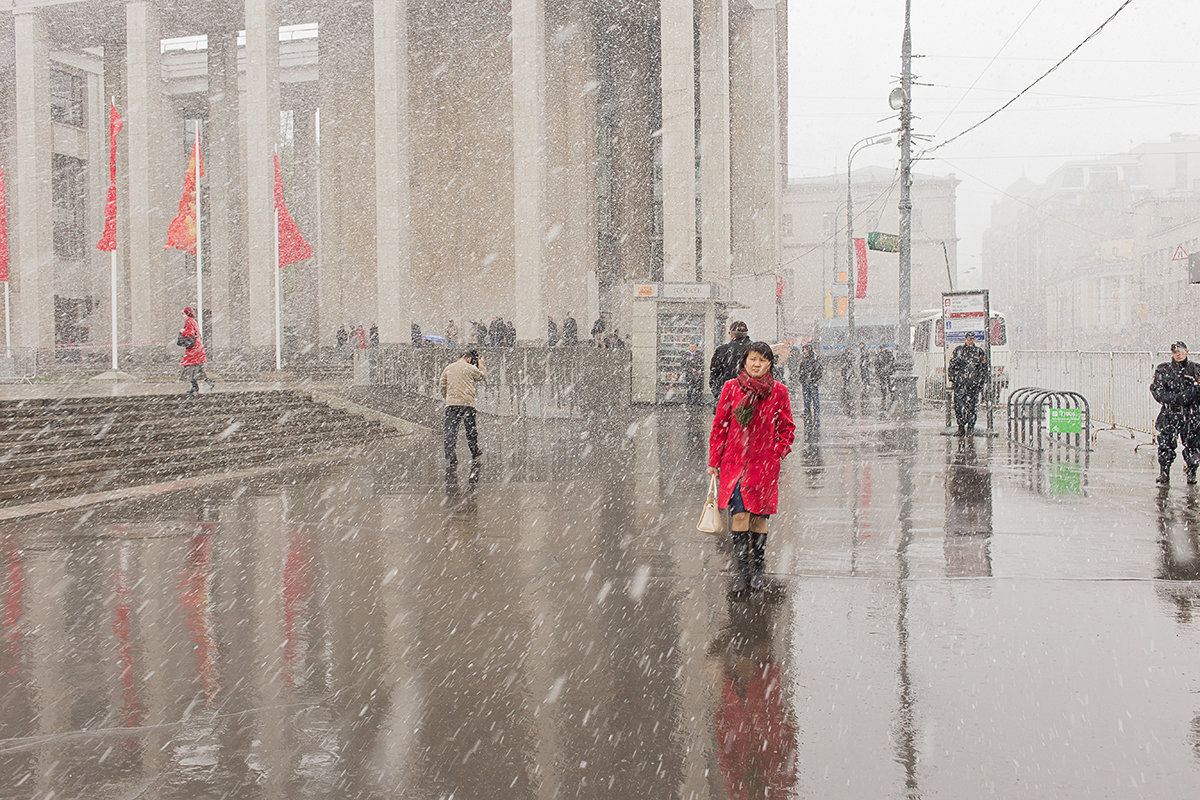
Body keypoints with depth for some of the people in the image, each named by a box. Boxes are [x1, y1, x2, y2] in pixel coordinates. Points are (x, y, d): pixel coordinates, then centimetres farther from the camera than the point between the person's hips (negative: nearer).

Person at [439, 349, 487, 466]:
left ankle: (451, 458, -12)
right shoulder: (470, 368, 1)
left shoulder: (448, 368, 11)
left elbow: (442, 384, 12)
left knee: (450, 430, -2)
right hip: (468, 403, -1)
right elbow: (483, 376, 15)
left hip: (451, 403, 1)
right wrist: (481, 365, 29)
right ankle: (475, 453, 26)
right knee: (470, 430, 13)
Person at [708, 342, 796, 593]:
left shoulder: (778, 391, 3)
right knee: (740, 513, -14)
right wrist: (714, 461, 4)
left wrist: (778, 452, -3)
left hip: (765, 464, 1)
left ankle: (757, 570, 20)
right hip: (734, 460, 0)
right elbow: (719, 426, 6)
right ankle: (742, 570, -7)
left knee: (759, 516, 6)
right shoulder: (731, 388, 2)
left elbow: (787, 428, 12)